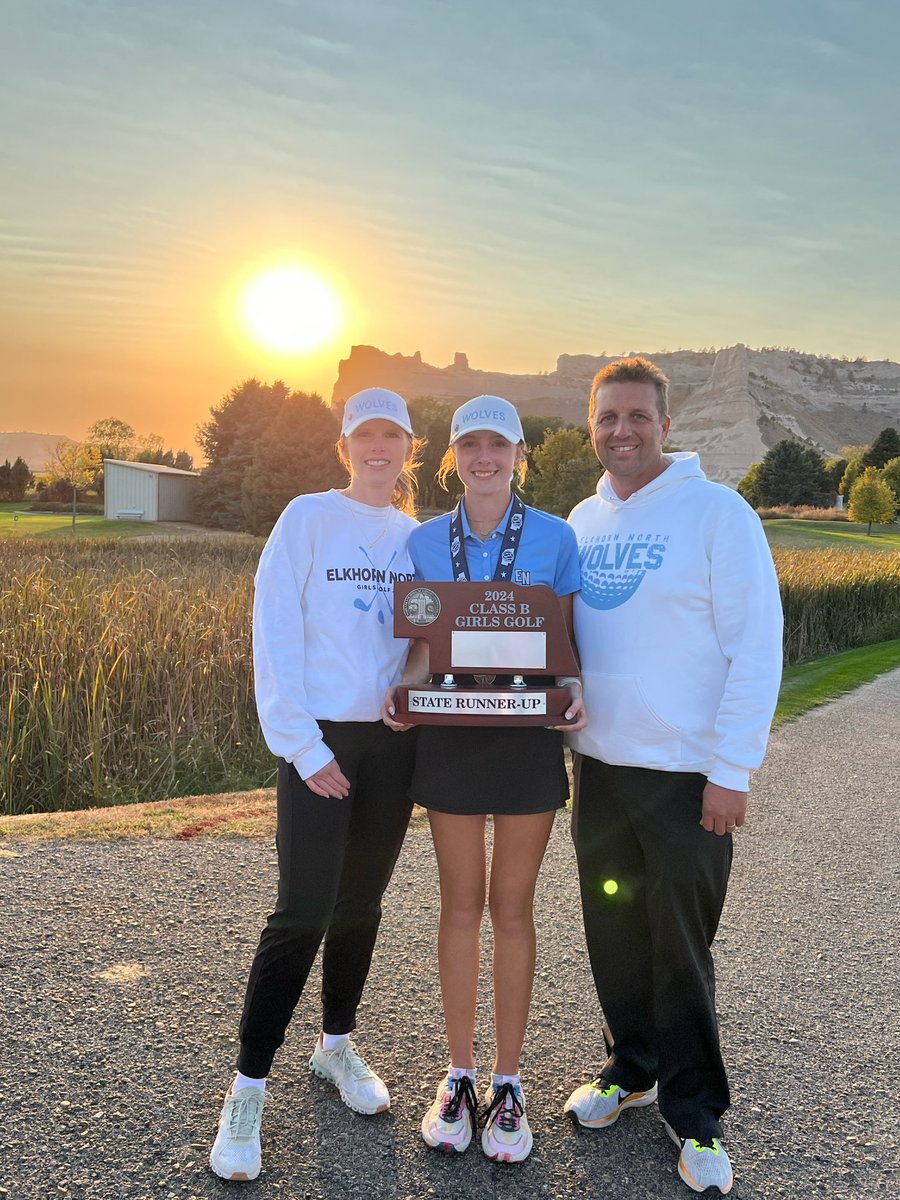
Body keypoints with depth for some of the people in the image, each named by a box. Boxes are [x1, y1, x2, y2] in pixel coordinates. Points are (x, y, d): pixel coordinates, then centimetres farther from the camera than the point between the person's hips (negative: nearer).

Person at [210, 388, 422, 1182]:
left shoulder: (419, 538, 9)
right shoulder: (309, 518, -4)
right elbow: (275, 635, -9)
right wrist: (301, 746, -13)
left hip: (393, 741, 4)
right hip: (319, 739, -4)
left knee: (361, 906, 14)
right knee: (302, 914, -4)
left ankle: (337, 1044, 35)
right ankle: (249, 1086, 13)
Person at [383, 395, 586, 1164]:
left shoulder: (555, 539, -2)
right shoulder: (425, 542, 3)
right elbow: (422, 646, 5)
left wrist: (574, 688, -19)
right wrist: (403, 688, -15)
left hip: (528, 738, -1)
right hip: (450, 736, 2)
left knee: (513, 907, 8)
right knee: (461, 904, 11)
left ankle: (507, 1082, 25)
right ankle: (459, 1075, 28)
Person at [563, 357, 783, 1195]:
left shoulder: (718, 513, -10)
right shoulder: (582, 521, 8)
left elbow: (756, 648, -12)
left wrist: (731, 772, -14)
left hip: (687, 777, -5)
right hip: (600, 766, 5)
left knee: (679, 951, 7)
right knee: (613, 933, 16)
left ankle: (694, 1115, 28)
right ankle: (632, 1069, 39)